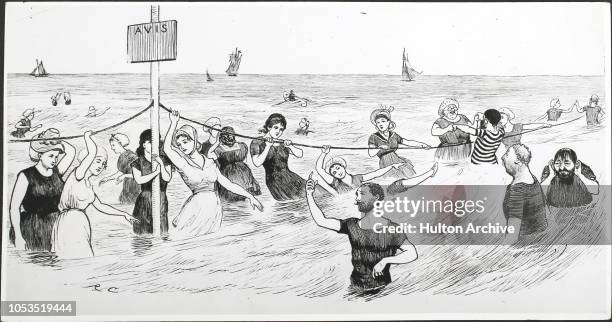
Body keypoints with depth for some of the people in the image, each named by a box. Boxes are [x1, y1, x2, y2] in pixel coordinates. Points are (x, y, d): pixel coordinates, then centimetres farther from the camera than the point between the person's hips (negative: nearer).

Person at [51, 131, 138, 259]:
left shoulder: (88, 184, 18)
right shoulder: (77, 176, -8)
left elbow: (100, 206, 26)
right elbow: (92, 152, -22)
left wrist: (124, 214, 28)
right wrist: (87, 136, -5)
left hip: (79, 226, 9)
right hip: (69, 223, -9)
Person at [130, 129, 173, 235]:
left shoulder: (165, 160, 8)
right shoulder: (138, 163, 4)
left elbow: (167, 178, -4)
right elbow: (139, 180, -11)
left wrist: (161, 164, -13)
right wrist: (155, 172, -13)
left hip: (161, 200, 1)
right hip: (144, 199, -1)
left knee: (161, 232, -2)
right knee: (143, 234, -3)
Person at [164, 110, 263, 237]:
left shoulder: (209, 162, 13)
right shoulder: (182, 163, 1)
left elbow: (228, 184, 15)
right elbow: (167, 148, -17)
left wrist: (250, 196, 13)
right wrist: (174, 123, -13)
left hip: (215, 207, 3)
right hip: (197, 206, -3)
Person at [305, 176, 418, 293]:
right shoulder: (352, 225, 6)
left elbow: (412, 254, -11)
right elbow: (321, 221, 3)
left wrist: (385, 261, -22)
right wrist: (309, 194, -3)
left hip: (382, 290, -3)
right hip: (355, 289, 3)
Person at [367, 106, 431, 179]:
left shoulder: (393, 135, 12)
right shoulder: (374, 137, -1)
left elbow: (408, 142, 20)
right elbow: (371, 153, -14)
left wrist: (421, 144, 15)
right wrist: (379, 148, -31)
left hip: (398, 161, 4)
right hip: (386, 166, -4)